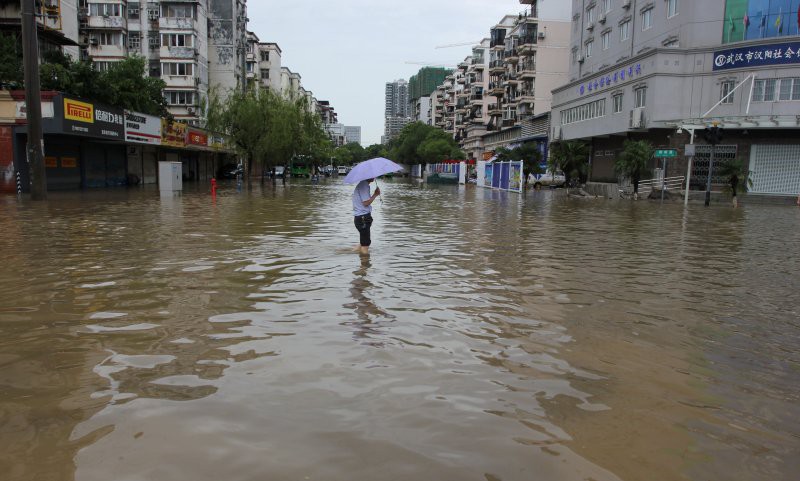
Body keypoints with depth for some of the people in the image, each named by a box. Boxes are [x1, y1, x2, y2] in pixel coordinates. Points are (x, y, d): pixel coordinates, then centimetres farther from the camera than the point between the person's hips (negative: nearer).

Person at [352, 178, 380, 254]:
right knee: (365, 245, -6)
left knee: (363, 243, 18)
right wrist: (375, 194, -11)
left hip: (359, 217, 11)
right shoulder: (364, 186, -16)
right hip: (363, 218, -11)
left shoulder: (362, 185, 16)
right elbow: (366, 203, -20)